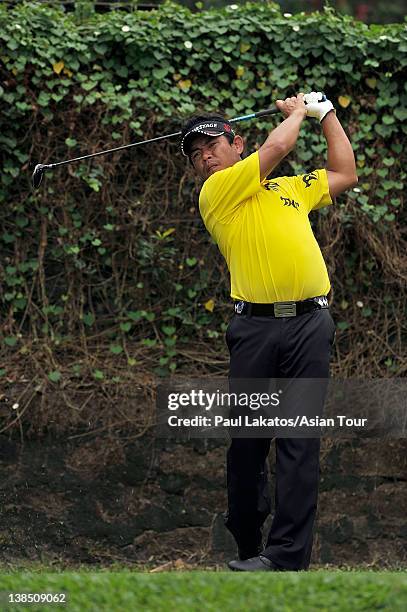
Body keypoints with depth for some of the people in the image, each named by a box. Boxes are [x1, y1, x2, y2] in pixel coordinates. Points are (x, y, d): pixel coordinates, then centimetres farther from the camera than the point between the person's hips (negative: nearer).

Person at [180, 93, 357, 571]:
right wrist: (296, 111, 14)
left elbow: (344, 175, 32)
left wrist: (325, 113, 32)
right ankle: (248, 544, 13)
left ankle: (287, 557, -8)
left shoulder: (291, 188, 21)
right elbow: (277, 146, -4)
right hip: (254, 326, -2)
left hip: (309, 322, 2)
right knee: (247, 440, 0)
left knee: (300, 441, -5)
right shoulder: (216, 192, 3)